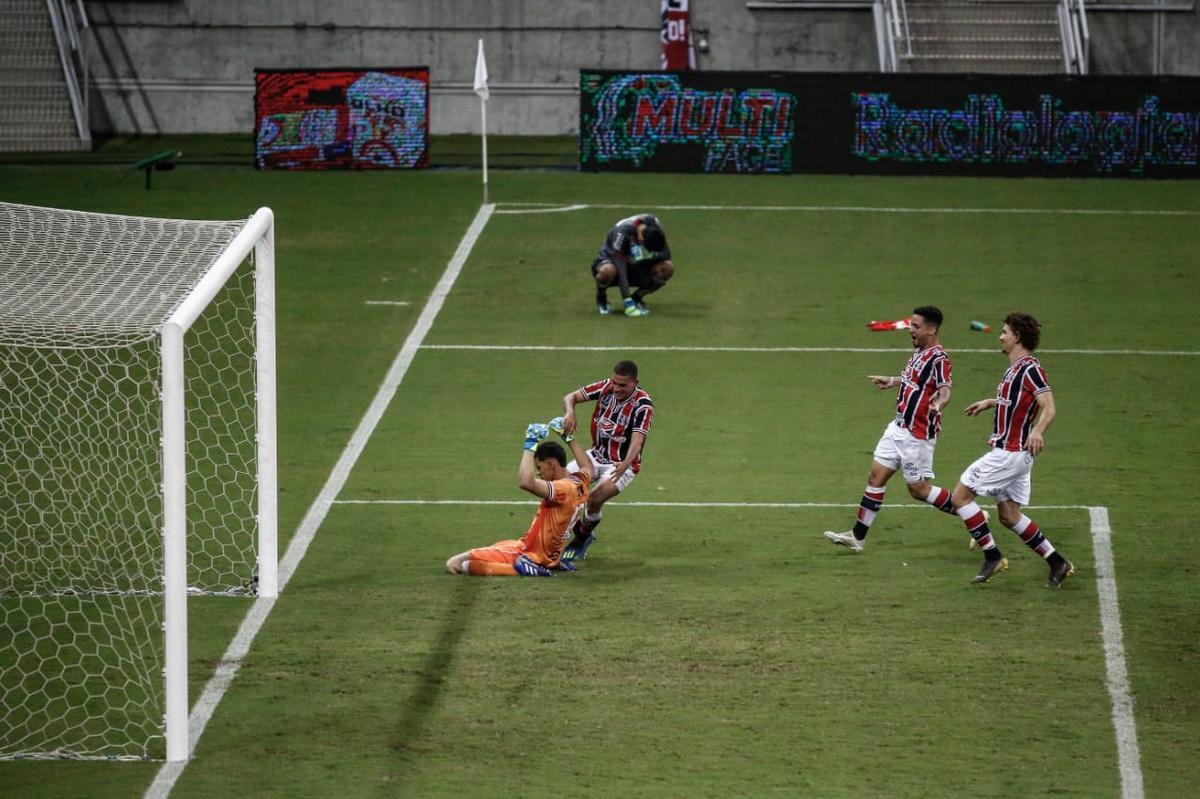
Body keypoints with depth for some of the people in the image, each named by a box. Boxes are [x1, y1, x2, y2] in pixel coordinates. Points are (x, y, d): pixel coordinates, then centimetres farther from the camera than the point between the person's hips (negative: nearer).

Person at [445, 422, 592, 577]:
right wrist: (569, 439, 33)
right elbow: (587, 467, 29)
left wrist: (529, 446, -27)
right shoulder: (580, 482, 3)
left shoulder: (563, 488, -24)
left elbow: (526, 482, -39)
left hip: (531, 555, -10)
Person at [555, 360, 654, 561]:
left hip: (622, 465, -5)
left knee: (595, 500, -25)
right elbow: (571, 397, -8)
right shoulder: (606, 388, -9)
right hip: (596, 455, 5)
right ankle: (583, 533, 14)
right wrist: (569, 412, -33)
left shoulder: (643, 405, -23)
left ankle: (581, 541, 5)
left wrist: (625, 464, -54)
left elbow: (637, 439, -35)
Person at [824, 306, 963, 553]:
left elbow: (945, 389, -33)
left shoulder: (938, 358, -19)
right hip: (899, 428, 9)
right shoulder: (920, 352, 9)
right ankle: (857, 537, 13)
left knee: (918, 489, 0)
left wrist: (938, 403, -56)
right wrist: (893, 381, 42)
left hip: (918, 435, -9)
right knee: (876, 477, 7)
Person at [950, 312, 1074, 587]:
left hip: (1009, 452, -10)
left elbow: (1048, 406, -27)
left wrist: (1038, 431, -45)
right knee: (1009, 515, 12)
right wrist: (990, 402, 38)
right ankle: (1058, 563, 14)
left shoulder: (1029, 369, -16)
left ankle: (992, 556, -4)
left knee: (961, 495, -5)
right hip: (1014, 453, 10)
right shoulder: (1016, 368, 13)